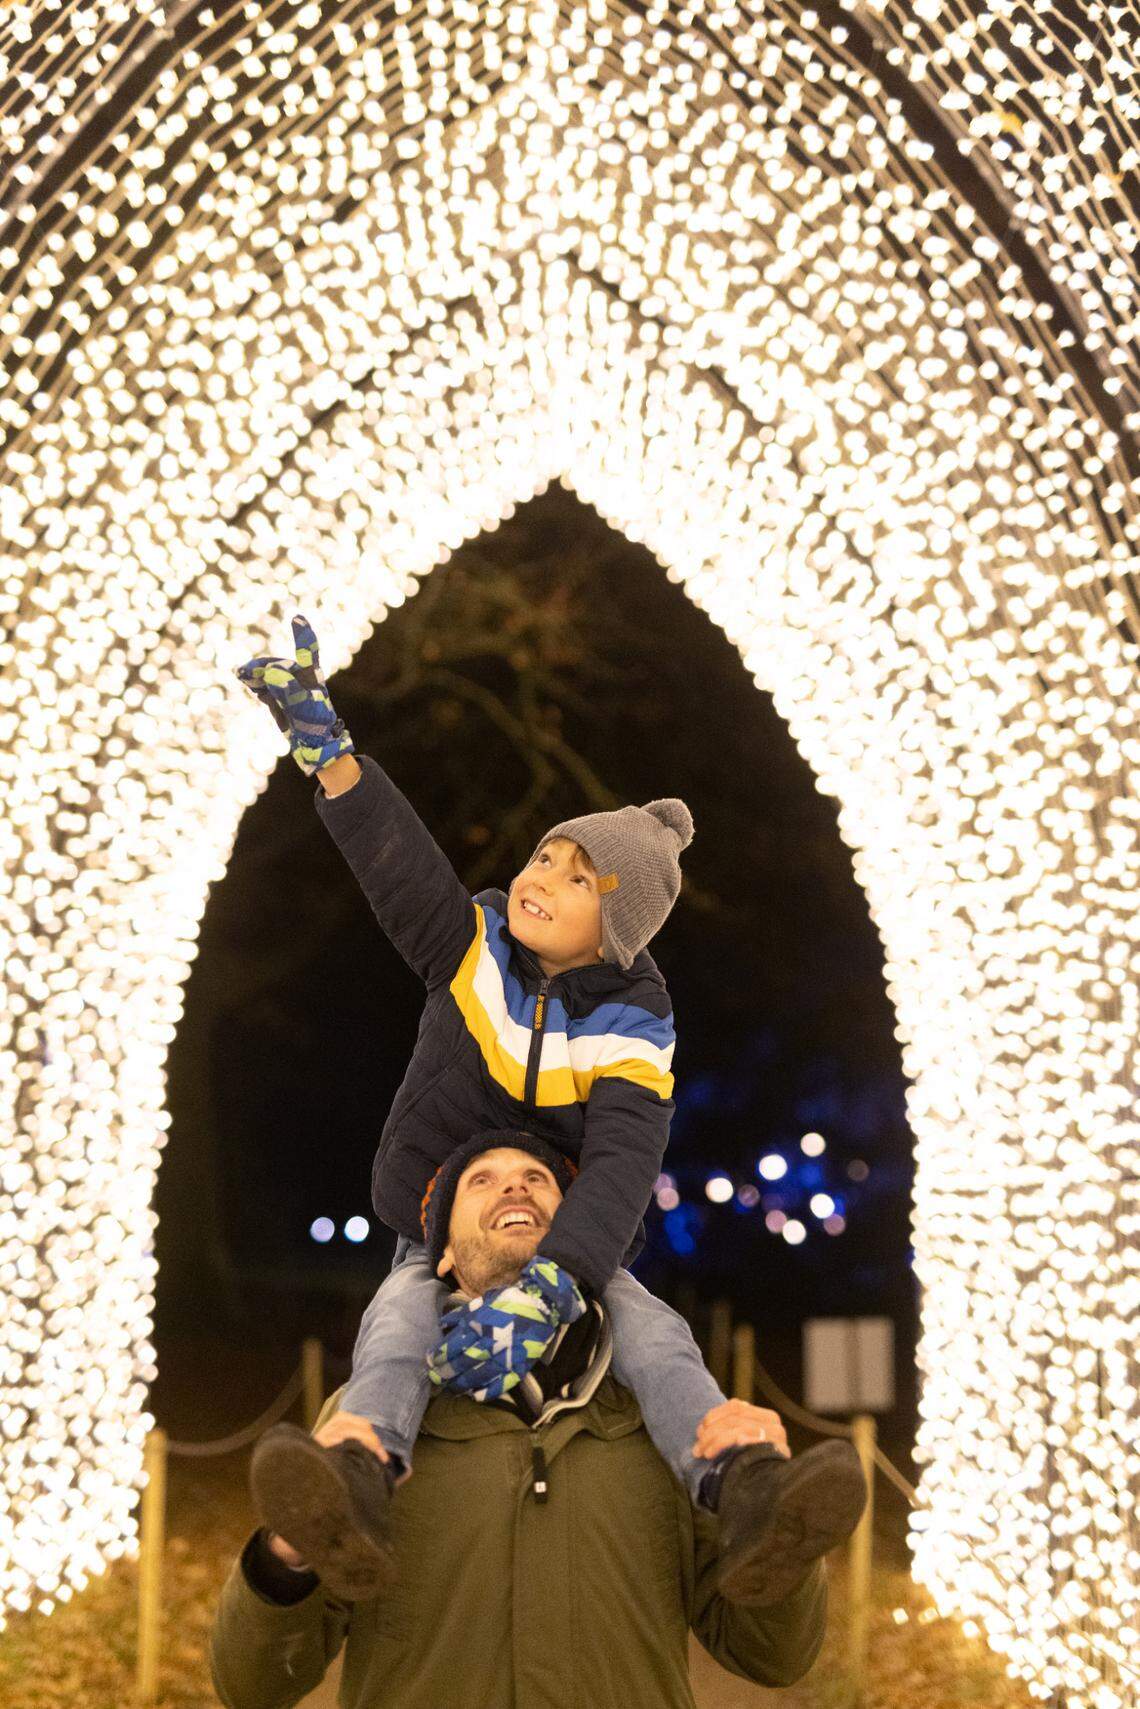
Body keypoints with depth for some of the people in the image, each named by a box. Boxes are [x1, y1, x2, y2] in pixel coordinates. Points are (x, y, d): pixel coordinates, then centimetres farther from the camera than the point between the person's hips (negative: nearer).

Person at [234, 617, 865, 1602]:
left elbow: (623, 1164, -32)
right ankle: (359, 1490, -62)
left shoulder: (631, 1024, -16)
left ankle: (745, 1496, -55)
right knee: (397, 1327, -32)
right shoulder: (474, 944, -4)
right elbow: (399, 858, -20)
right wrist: (325, 744, -36)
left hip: (572, 1251, -1)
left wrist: (548, 1288, -50)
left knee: (652, 1332, -31)